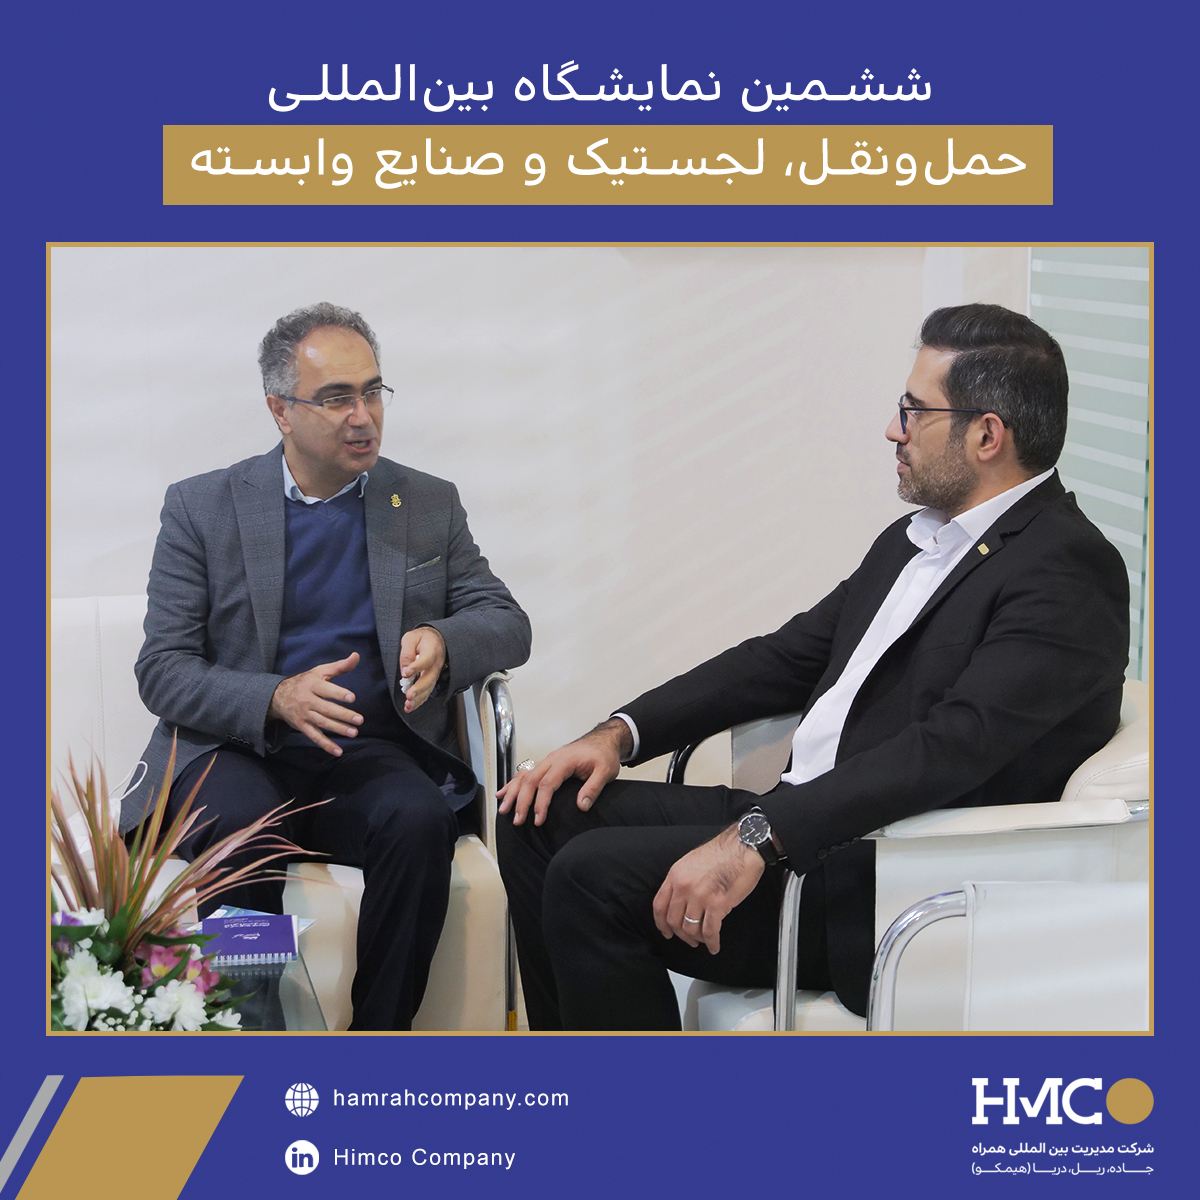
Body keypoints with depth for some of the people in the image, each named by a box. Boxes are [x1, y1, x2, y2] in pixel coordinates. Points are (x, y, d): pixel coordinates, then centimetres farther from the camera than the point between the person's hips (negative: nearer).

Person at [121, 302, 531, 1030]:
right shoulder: (201, 508, 6)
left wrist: (443, 642, -16)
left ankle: (382, 1032, -18)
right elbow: (162, 670, 0)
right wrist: (276, 699, -20)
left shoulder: (430, 505, 13)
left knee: (420, 821, -32)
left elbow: (508, 625, 10)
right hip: (240, 752, -1)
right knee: (241, 824, -35)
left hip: (376, 753, 2)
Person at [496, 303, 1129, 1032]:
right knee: (546, 818, 4)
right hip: (803, 822, 10)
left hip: (896, 889, -9)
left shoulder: (1068, 571, -15)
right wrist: (623, 732, 6)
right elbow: (788, 657, 18)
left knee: (592, 876, -21)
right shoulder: (913, 540, 16)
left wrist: (760, 838, -32)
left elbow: (952, 747, -27)